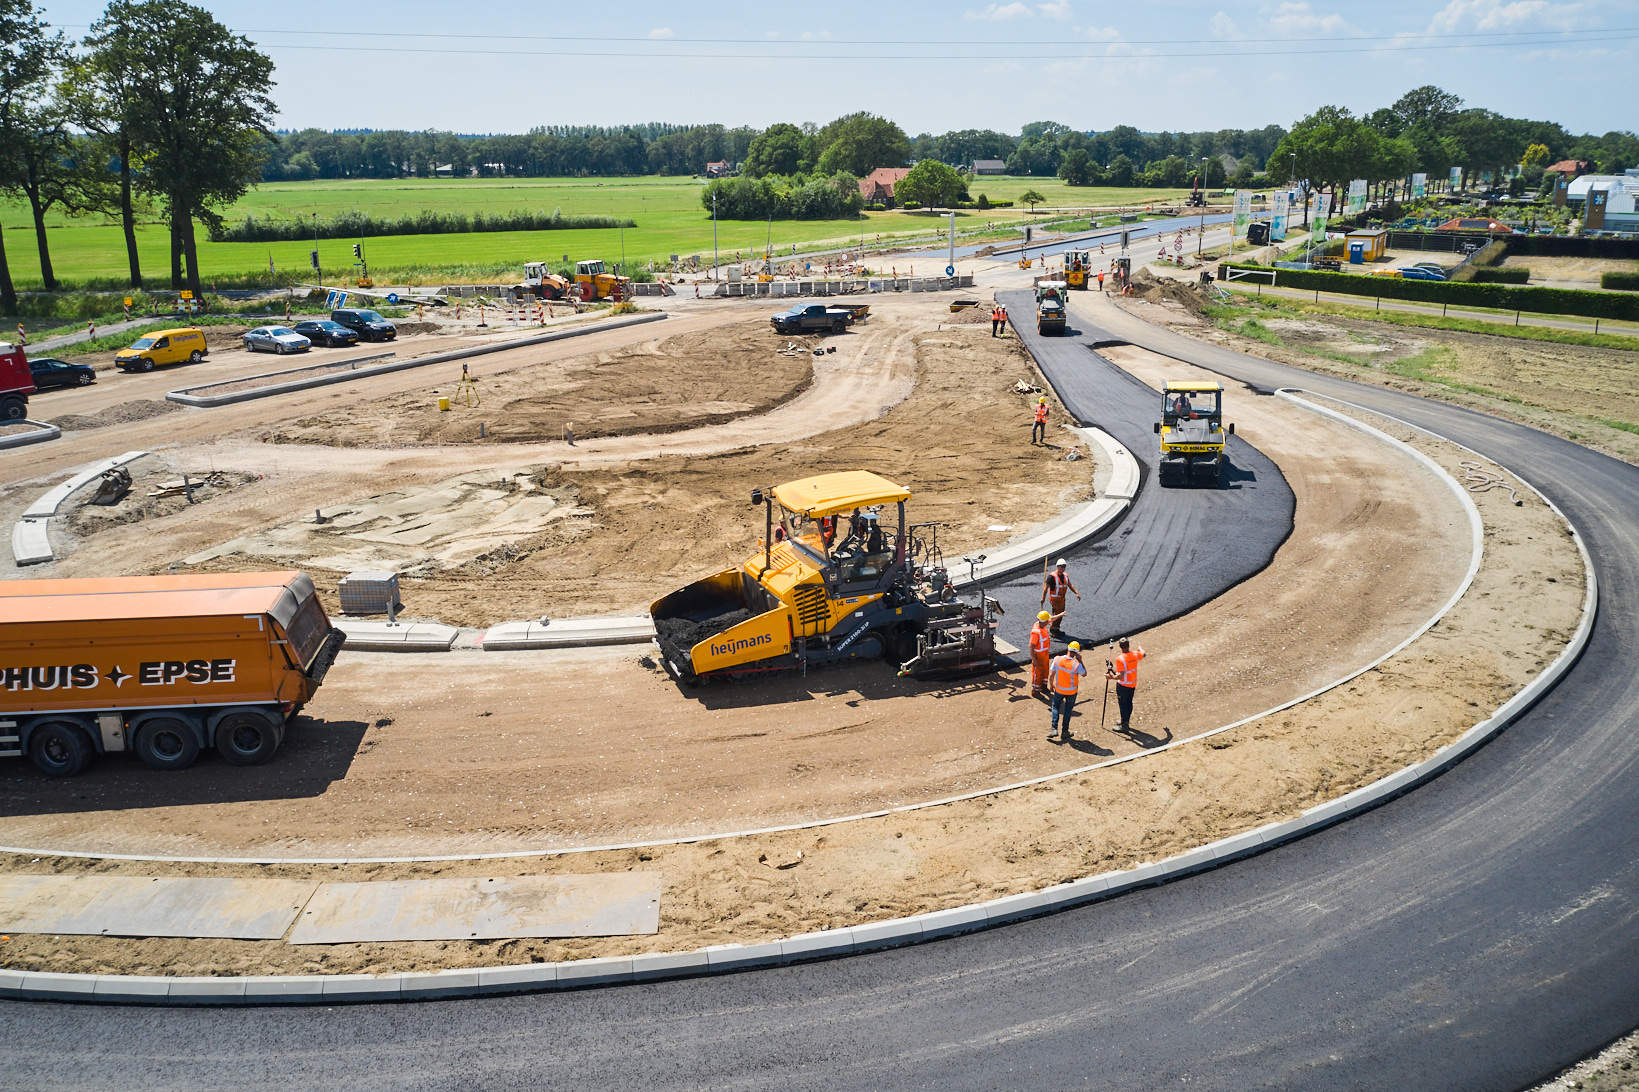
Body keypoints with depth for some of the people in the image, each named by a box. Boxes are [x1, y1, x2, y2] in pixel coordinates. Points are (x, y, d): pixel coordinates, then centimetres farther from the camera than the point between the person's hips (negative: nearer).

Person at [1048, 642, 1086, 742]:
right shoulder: (1077, 665, -26)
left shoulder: (1057, 660, -19)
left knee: (1055, 707, 21)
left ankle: (1054, 728, 9)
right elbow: (1084, 673, -5)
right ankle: (1064, 732, 22)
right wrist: (1080, 661, -10)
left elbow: (1051, 675, -10)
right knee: (1068, 709, 18)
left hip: (1059, 689, 1)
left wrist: (1051, 685, 8)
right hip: (1072, 691, -1)